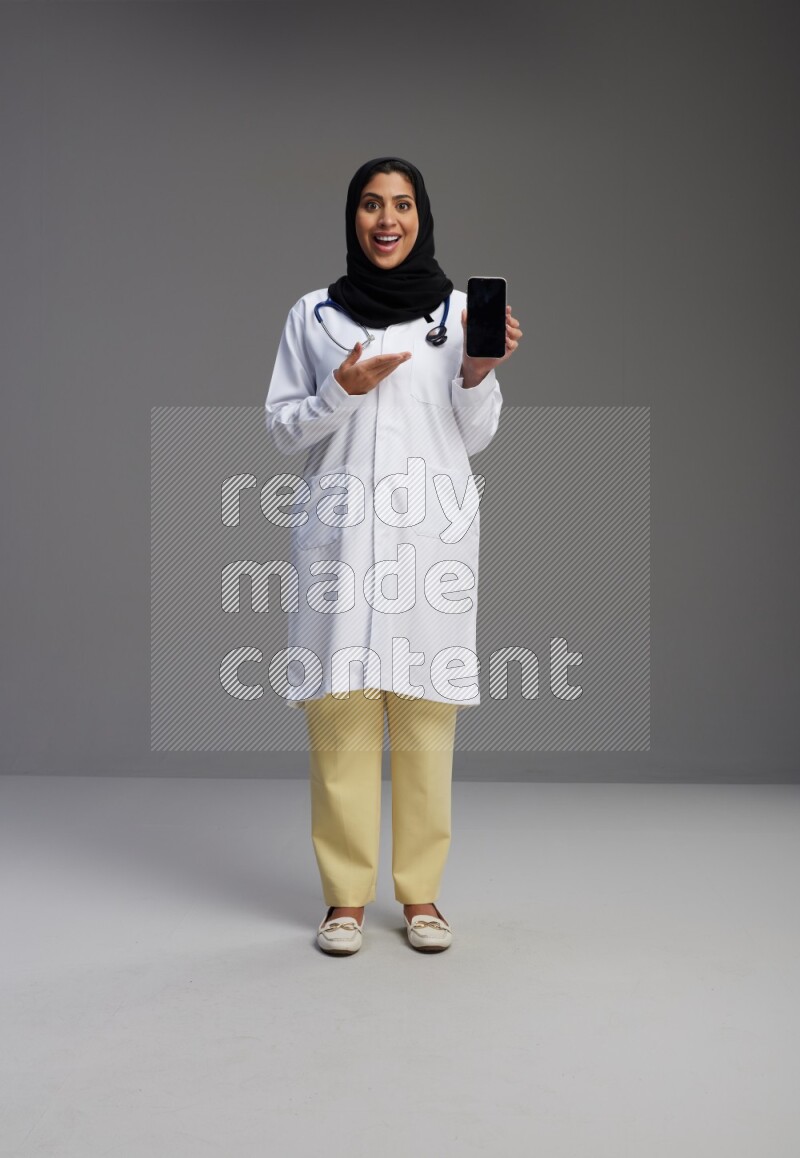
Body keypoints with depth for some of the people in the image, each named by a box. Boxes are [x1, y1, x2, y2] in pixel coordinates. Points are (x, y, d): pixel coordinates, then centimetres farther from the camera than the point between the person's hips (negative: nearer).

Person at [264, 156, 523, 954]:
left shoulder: (459, 309, 10)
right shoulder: (313, 314, 9)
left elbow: (476, 437, 10)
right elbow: (280, 428, 9)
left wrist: (480, 372, -8)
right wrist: (341, 393, -8)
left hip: (431, 531, 0)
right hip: (340, 530, 0)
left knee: (425, 714, -1)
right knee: (341, 710, -3)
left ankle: (421, 894, 10)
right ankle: (345, 896, 8)